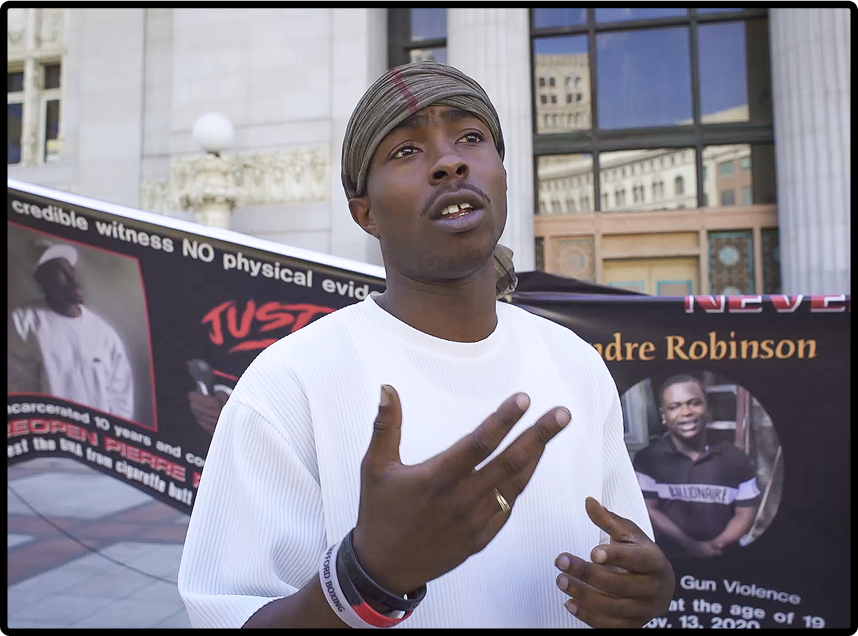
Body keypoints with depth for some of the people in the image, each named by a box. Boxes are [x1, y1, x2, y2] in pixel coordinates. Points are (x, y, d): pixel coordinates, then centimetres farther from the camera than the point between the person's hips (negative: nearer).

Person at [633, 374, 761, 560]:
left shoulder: (735, 459, -6)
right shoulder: (648, 458, -11)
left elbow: (745, 513, -2)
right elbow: (648, 510, -11)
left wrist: (717, 544, -17)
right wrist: (691, 545, -19)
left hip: (723, 556, 1)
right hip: (669, 556, -1)